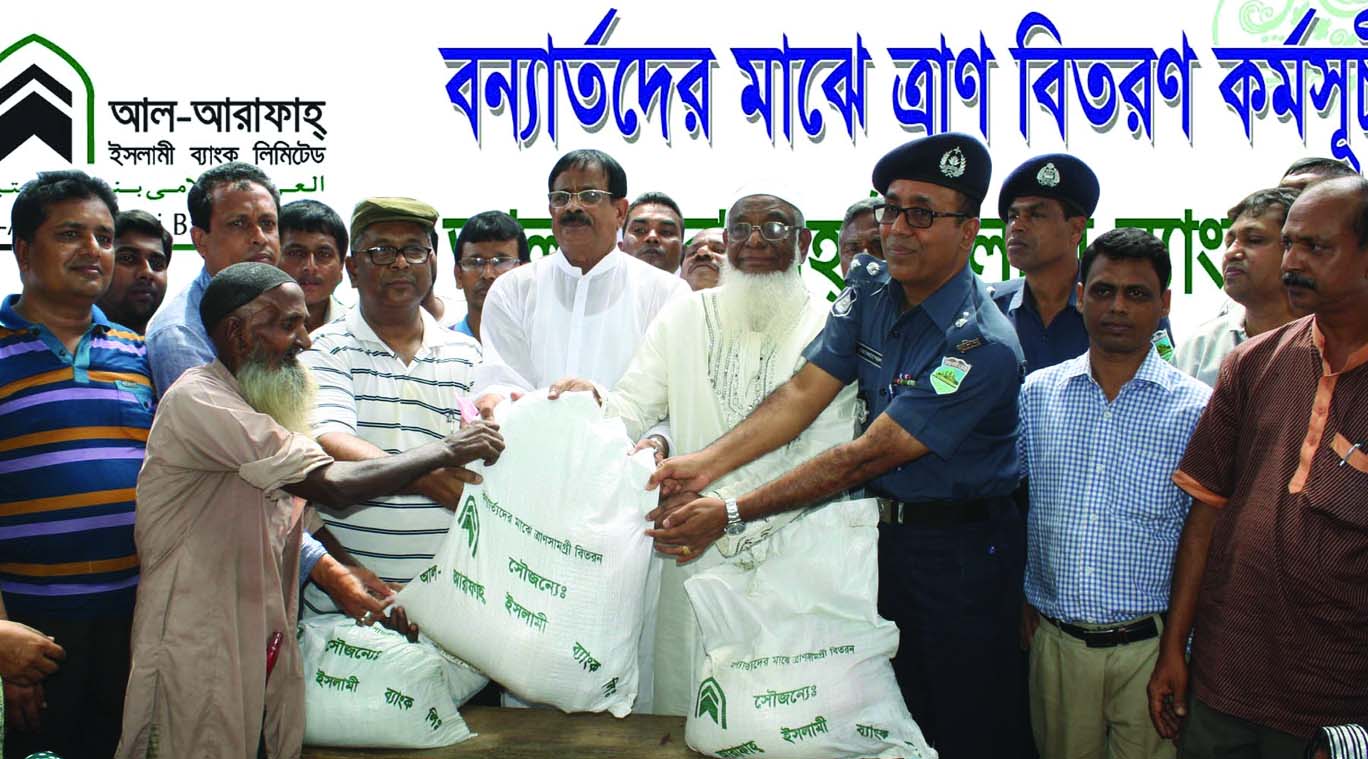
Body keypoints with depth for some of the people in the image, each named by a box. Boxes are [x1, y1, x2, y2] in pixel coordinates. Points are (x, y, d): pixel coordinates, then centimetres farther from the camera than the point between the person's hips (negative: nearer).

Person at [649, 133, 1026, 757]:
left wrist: (731, 513, -25)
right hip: (882, 535, 6)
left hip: (959, 549, -6)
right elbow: (805, 390, -4)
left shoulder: (982, 346, -23)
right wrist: (707, 463, -18)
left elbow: (865, 457, -25)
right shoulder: (870, 286, -1)